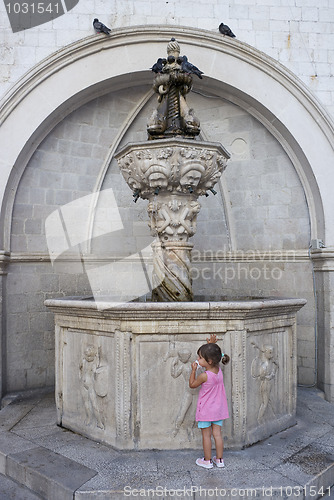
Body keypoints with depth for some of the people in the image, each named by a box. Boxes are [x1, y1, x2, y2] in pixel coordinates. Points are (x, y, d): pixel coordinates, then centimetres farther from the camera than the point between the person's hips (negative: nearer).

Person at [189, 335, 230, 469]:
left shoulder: (204, 375, -25)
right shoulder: (218, 370, -6)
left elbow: (192, 385, -7)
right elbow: (211, 355, 14)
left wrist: (193, 370, -5)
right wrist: (211, 345, 4)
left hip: (206, 410, -6)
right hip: (219, 409, 6)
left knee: (206, 435, 8)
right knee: (217, 434, 14)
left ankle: (207, 461, 18)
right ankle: (219, 459, 22)